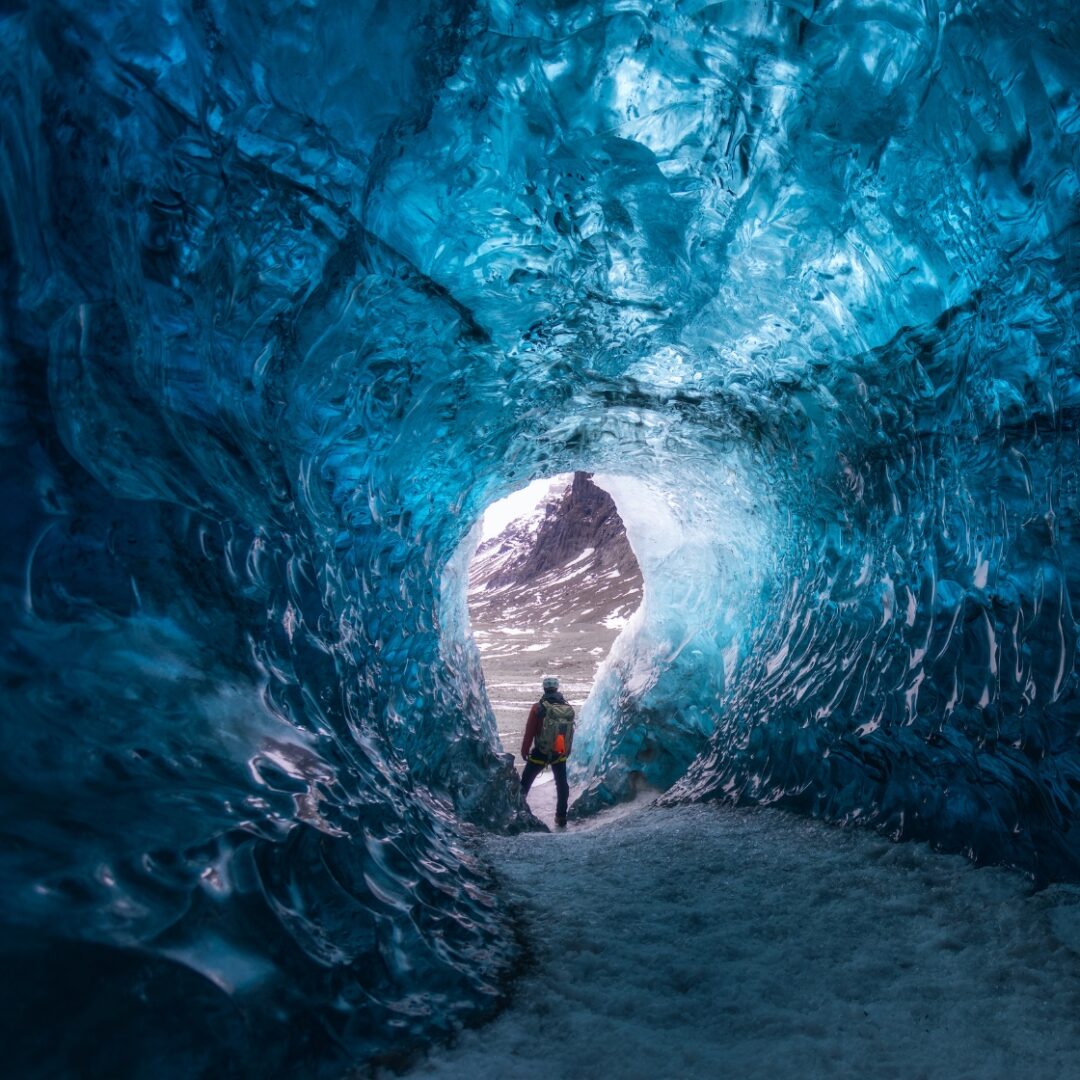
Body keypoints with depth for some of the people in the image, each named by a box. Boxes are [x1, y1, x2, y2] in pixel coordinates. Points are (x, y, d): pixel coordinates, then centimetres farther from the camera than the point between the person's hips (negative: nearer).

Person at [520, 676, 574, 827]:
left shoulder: (538, 708, -15)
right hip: (560, 754, 3)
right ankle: (561, 818, 23)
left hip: (540, 753, -3)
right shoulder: (568, 709, -4)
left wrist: (524, 751, 2)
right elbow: (571, 733, 5)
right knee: (562, 784, 18)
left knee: (526, 781, 14)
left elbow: (529, 732, -11)